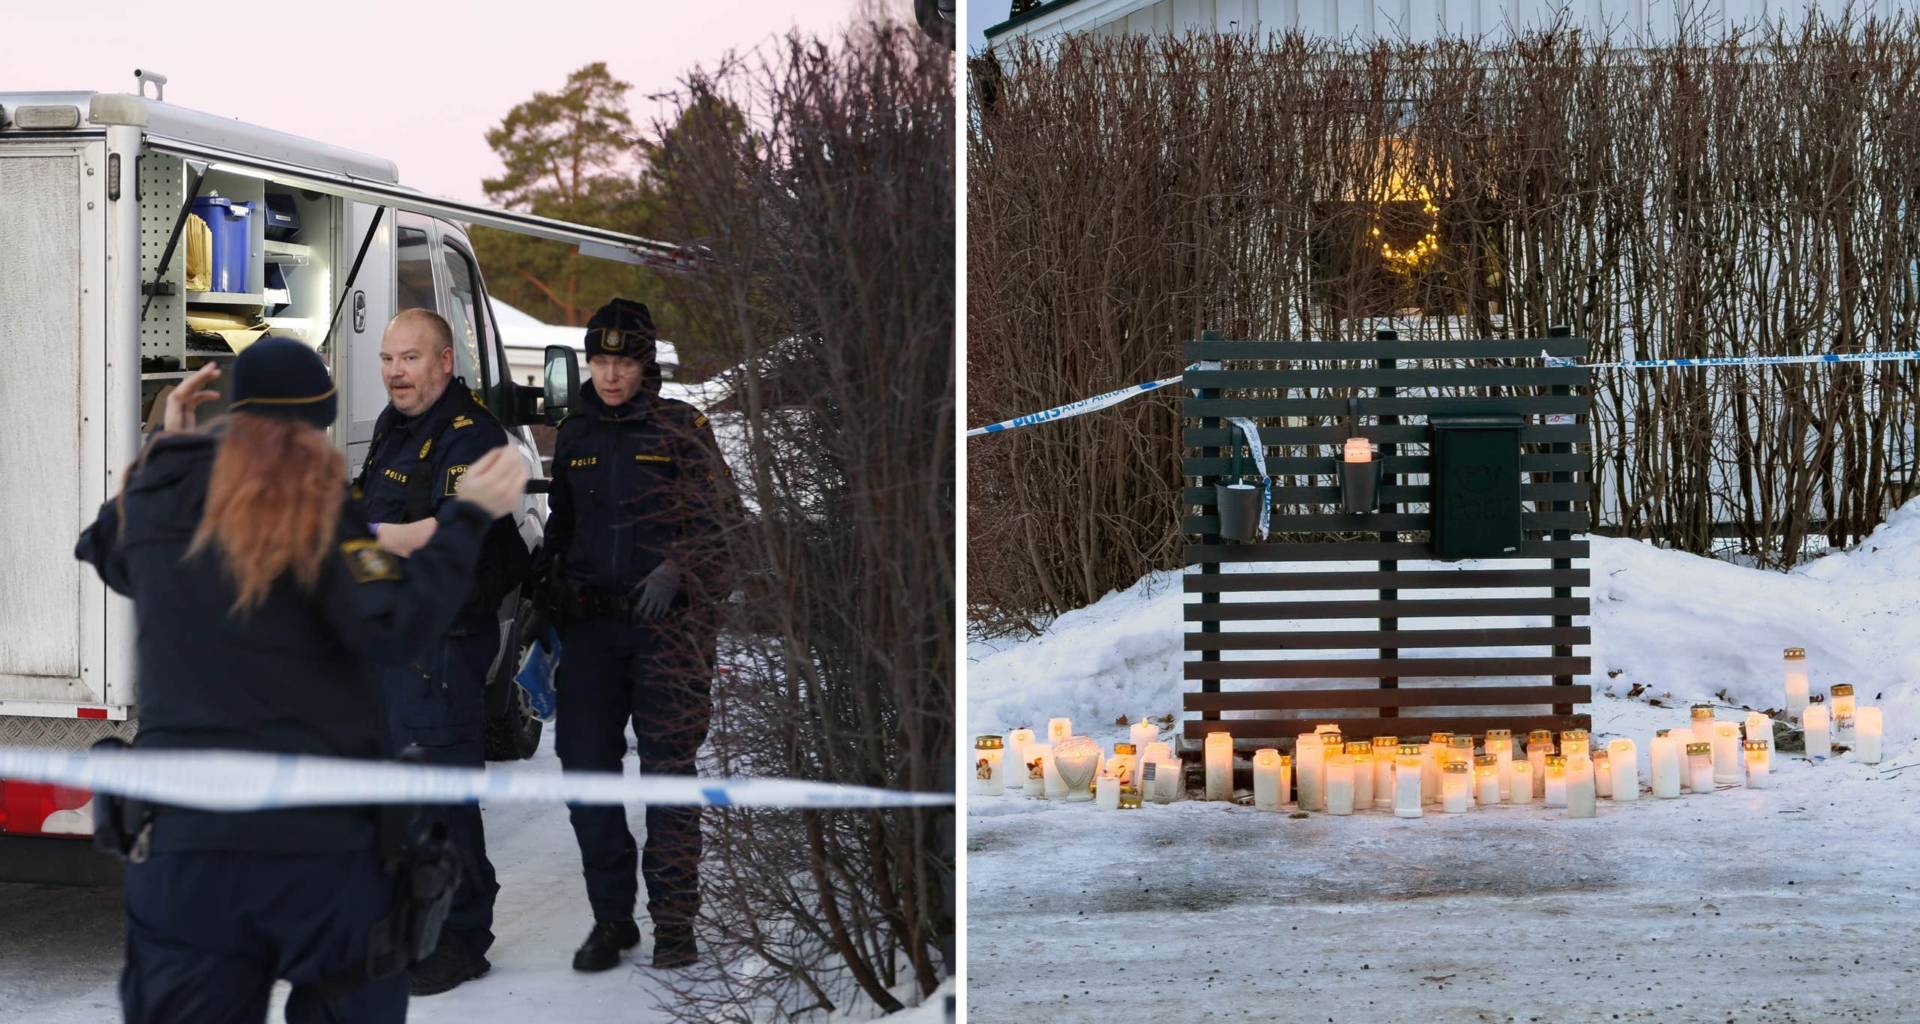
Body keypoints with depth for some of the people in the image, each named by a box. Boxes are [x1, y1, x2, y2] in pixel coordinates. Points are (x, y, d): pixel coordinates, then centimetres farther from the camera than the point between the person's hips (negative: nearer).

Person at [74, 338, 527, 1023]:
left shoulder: (151, 494, 7)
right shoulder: (312, 498, -8)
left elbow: (108, 559, 31)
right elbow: (393, 631, -18)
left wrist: (166, 445, 35)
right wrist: (469, 518, -12)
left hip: (181, 837, 4)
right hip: (322, 837, -4)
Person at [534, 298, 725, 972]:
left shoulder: (681, 428, 1)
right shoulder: (573, 436, 13)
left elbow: (715, 516, -4)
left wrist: (673, 568, -19)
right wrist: (543, 604, 15)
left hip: (665, 620, -4)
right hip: (589, 624, 4)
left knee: (669, 767, -6)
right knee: (587, 766, 1)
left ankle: (675, 921, 2)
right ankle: (612, 917, 11)